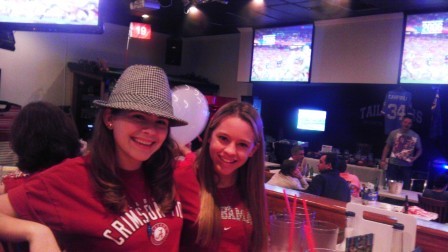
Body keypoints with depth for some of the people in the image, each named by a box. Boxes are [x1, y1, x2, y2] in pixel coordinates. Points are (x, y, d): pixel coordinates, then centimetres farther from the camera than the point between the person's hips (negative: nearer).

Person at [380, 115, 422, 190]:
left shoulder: (415, 136, 4)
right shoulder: (394, 133, 1)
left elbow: (419, 149, 14)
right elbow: (387, 147, 5)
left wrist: (415, 157, -7)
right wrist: (383, 160, -1)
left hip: (407, 166, 1)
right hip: (393, 164, 0)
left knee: (405, 188, 2)